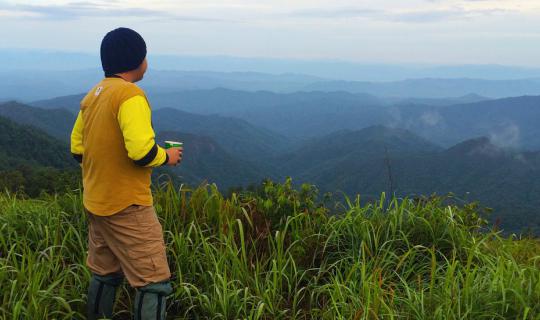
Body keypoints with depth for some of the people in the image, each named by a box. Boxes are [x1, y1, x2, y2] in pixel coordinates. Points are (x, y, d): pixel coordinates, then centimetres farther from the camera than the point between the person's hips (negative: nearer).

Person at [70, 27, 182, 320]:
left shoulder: (92, 95, 10)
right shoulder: (130, 94, -17)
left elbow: (77, 149, 14)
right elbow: (143, 151, -27)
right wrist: (167, 156, -8)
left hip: (96, 203, 9)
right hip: (127, 207, -9)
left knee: (105, 274, 21)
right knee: (154, 283, -3)